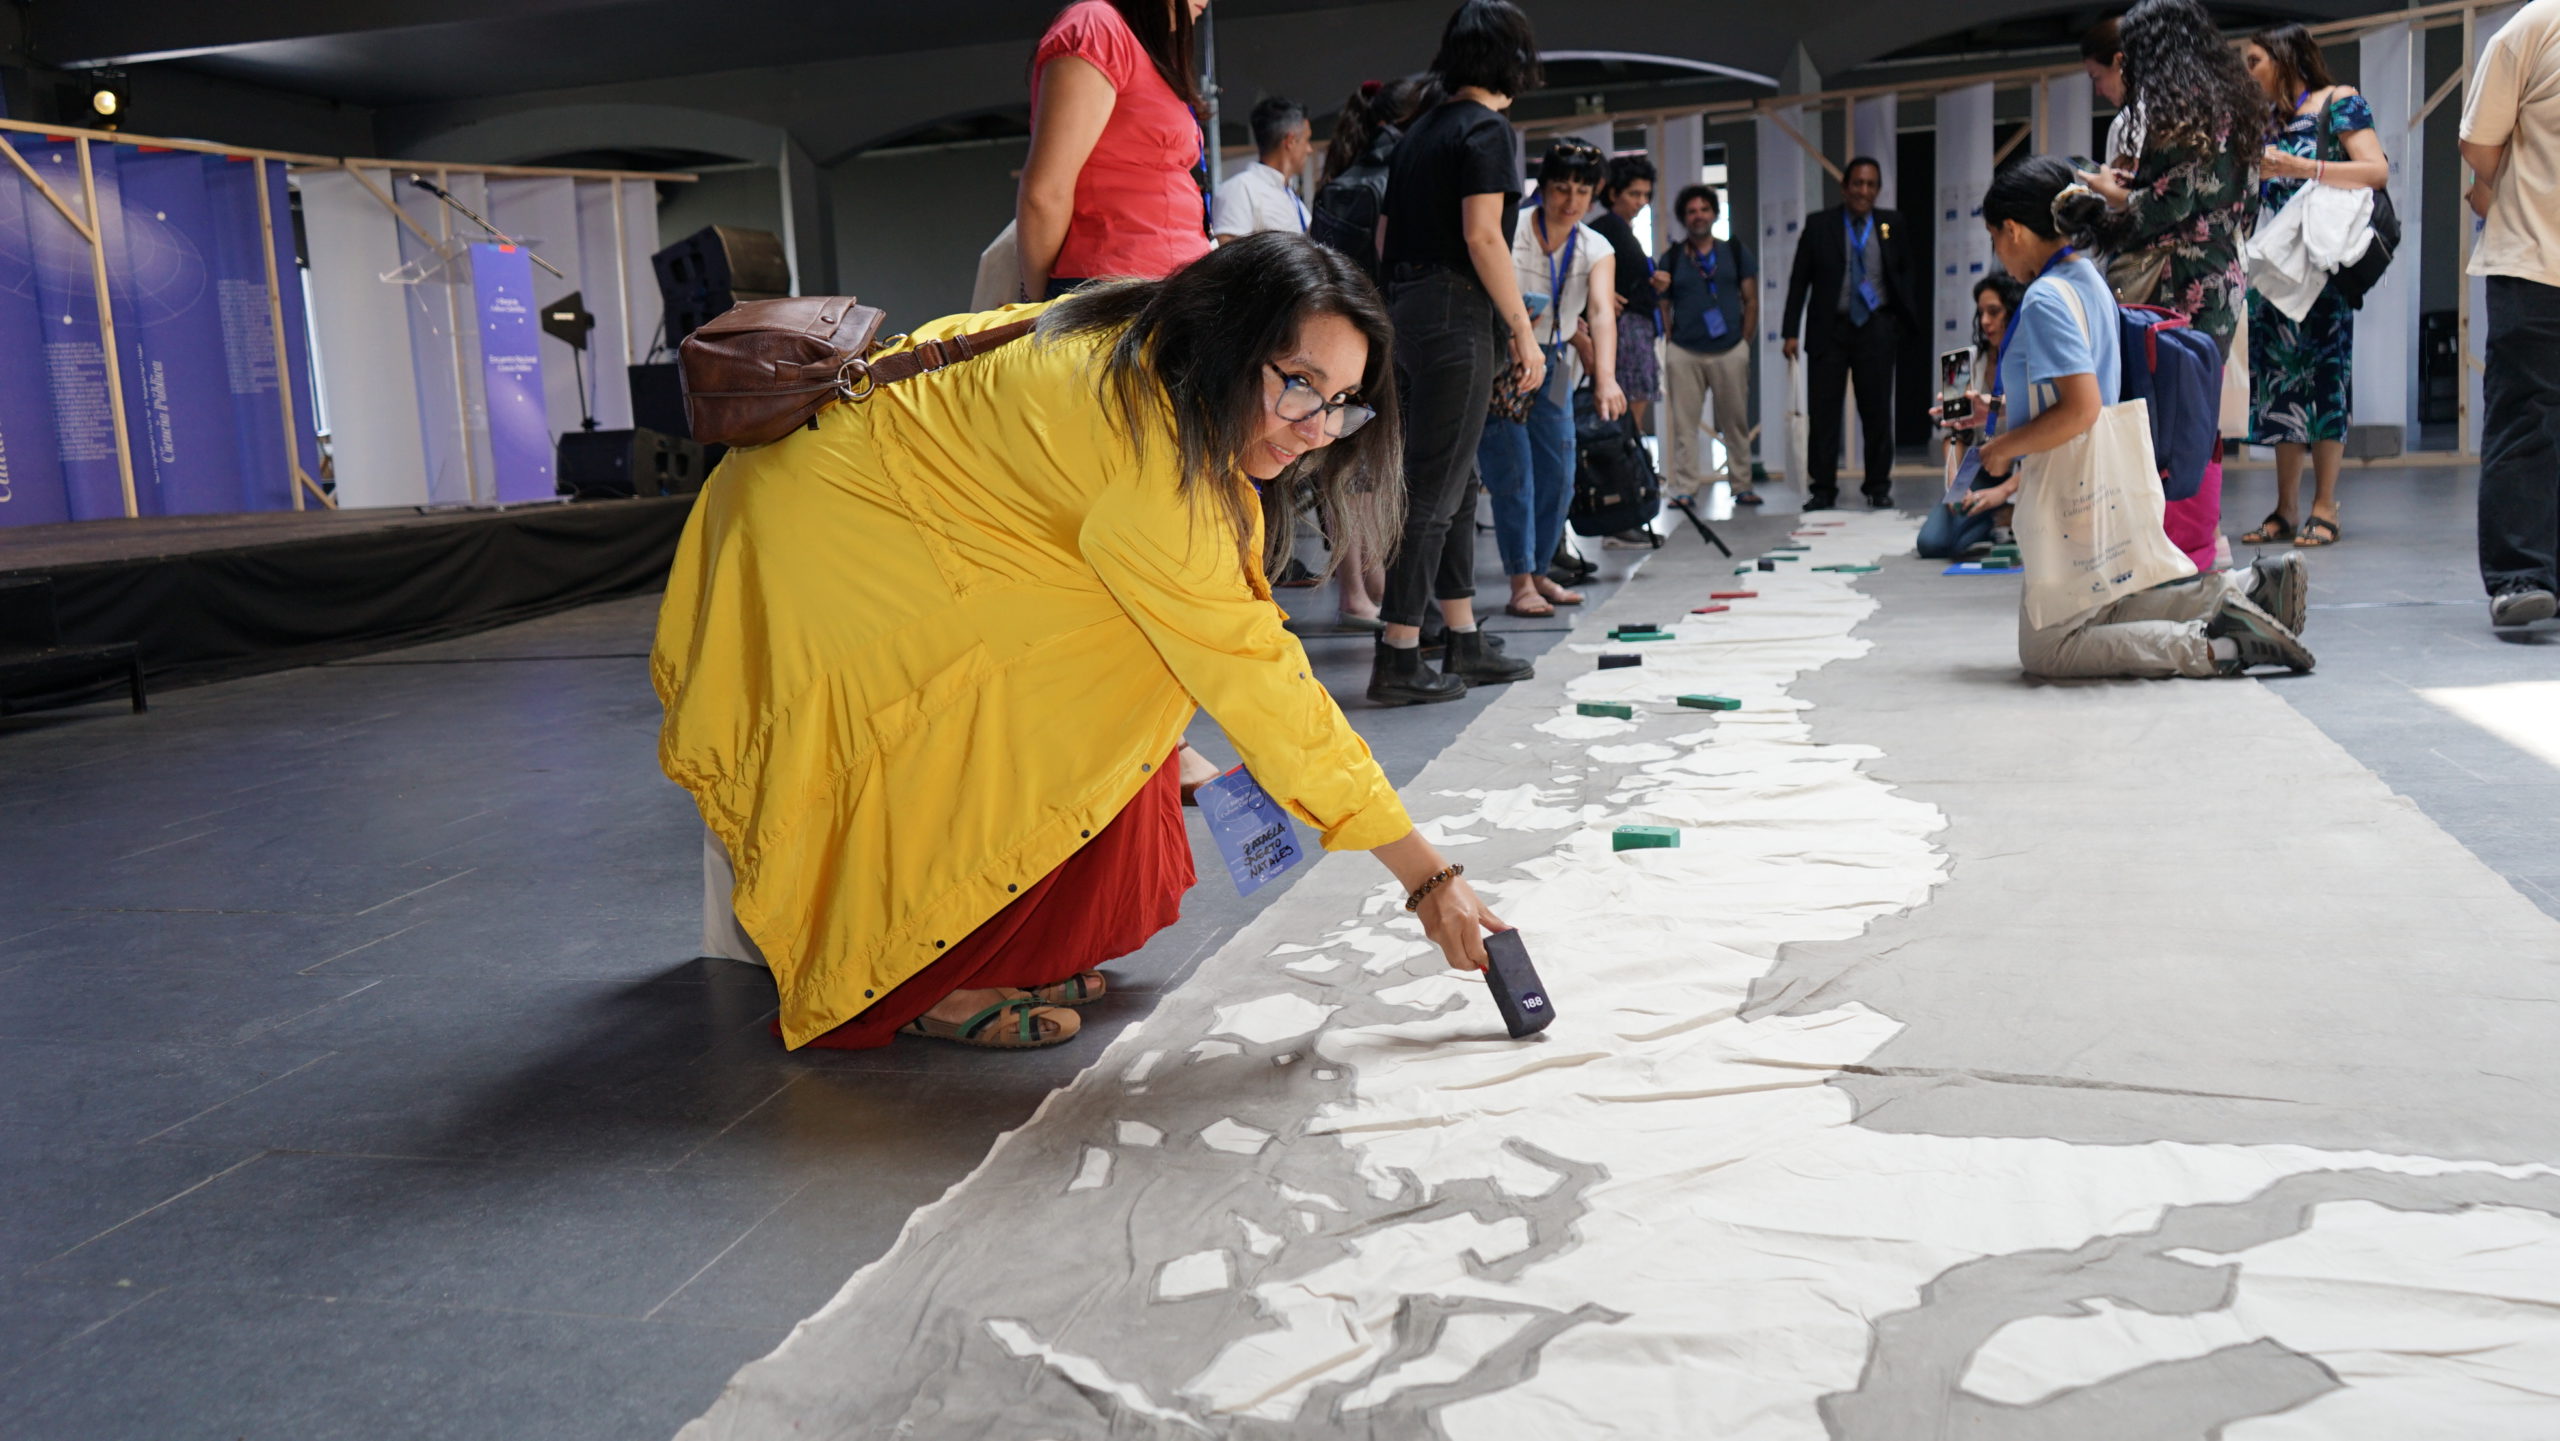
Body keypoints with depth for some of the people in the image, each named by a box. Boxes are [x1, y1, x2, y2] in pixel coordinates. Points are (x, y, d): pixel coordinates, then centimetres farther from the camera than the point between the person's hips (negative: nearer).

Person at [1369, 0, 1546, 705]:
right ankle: (1397, 660, -7)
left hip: (1406, 306, 9)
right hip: (1455, 312, -9)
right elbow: (1482, 236, -16)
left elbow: (1385, 236, 18)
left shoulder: (1420, 132, 17)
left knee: (1451, 482, 14)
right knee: (1433, 489, -7)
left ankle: (1465, 644, 20)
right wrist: (1524, 331, -14)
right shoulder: (1485, 128, -7)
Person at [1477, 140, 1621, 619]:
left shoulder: (1596, 250, -3)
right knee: (1513, 471, -11)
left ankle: (1539, 573, 20)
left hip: (1552, 365, 5)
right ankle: (1520, 583, -8)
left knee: (1558, 475, 5)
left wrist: (1605, 376, -36)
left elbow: (1601, 311, -21)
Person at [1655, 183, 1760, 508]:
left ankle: (1742, 486, 12)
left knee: (1736, 421, 4)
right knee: (1684, 423, -2)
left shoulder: (1737, 252, 10)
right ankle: (1684, 489, 2)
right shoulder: (1671, 259, 9)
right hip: (1684, 353, 0)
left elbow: (1751, 300, 10)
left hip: (1730, 352, 0)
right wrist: (1658, 289, -13)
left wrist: (1745, 341, 3)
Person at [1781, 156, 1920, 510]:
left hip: (1876, 327, 1)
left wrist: (1906, 319, 2)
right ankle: (1822, 488, 7)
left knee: (1877, 411, 5)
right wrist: (1791, 331, -3)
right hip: (1830, 328, -1)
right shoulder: (1819, 225, 2)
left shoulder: (1891, 224, 6)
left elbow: (1903, 272, 14)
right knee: (1823, 411, -1)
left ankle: (1879, 487, 14)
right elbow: (1799, 280, 2)